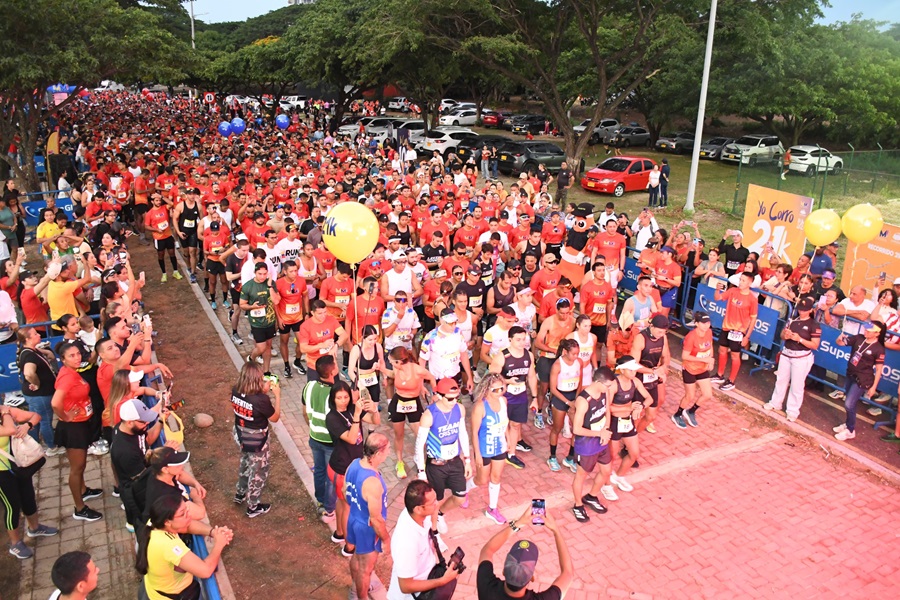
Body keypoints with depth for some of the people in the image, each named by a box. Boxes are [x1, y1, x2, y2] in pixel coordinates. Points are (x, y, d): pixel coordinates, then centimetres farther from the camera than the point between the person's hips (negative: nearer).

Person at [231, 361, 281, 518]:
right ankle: (253, 507, 34)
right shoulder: (261, 400, -34)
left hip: (241, 436, 6)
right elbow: (275, 418, -16)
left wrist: (264, 391, 0)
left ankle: (240, 494, 54)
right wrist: (277, 395, -10)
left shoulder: (236, 391, -15)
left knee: (246, 464, 33)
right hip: (257, 441, -6)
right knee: (258, 471, 17)